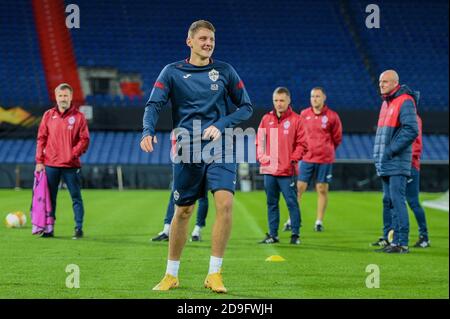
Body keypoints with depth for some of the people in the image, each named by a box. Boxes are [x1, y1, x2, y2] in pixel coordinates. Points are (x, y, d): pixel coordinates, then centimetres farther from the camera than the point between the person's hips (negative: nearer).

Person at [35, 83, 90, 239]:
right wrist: (39, 161, 3)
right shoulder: (48, 115, 9)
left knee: (76, 197, -1)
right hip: (50, 165, 3)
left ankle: (79, 228, 3)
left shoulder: (78, 116, 1)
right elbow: (41, 139, 8)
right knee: (49, 198, 6)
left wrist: (74, 153, -13)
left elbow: (84, 140, -1)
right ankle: (49, 229, 13)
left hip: (71, 165, -3)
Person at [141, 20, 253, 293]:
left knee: (225, 203, -18)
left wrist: (221, 125, -7)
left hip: (219, 148, 0)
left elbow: (246, 107, 9)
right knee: (183, 211, 7)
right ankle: (172, 275, 23)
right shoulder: (172, 72, 4)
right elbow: (154, 105, -5)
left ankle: (215, 274, -10)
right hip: (187, 151, 0)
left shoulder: (225, 71, 7)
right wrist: (148, 131, -25)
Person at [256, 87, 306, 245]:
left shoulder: (296, 119, 0)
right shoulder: (266, 119, 11)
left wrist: (294, 159, -11)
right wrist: (261, 157, 0)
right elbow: (259, 141, 14)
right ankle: (273, 234, 15)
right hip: (269, 169, 4)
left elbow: (301, 143, -1)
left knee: (292, 202, -4)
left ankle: (295, 234, 2)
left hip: (287, 171, -4)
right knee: (271, 203, 9)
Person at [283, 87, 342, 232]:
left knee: (322, 189, 2)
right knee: (299, 188, -1)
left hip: (325, 160, -2)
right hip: (306, 158, 2)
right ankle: (292, 220, 4)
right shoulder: (304, 114, 5)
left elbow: (337, 138, 8)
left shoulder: (332, 116, -2)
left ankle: (319, 221, 9)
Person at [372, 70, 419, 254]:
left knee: (397, 200, -12)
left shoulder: (405, 102, -10)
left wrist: (391, 150, -18)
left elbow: (411, 131, -19)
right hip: (386, 163, 9)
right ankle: (388, 239, 17)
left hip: (397, 163, -9)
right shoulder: (386, 102, 19)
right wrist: (379, 156, 15)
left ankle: (401, 243, -12)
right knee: (388, 201, 11)